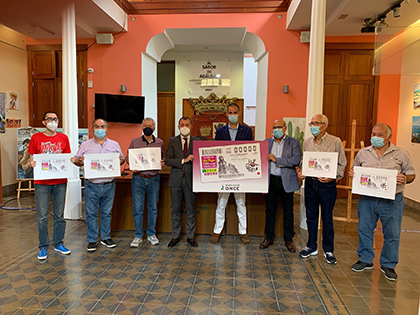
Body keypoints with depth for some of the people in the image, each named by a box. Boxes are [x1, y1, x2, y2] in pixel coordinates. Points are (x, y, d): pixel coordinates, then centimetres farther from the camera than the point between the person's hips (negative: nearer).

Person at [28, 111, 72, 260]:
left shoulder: (63, 138, 7)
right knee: (42, 216, 4)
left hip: (60, 181, 2)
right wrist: (32, 163, -15)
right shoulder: (36, 138, 3)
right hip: (42, 182, -1)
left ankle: (58, 244, 23)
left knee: (59, 215, 9)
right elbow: (32, 159, 6)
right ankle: (43, 247, 18)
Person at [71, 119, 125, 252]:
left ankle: (105, 238, 25)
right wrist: (78, 161, -16)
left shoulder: (114, 145, 9)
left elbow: (122, 160, 11)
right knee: (91, 213, 5)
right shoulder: (85, 145, 5)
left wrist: (121, 161, -11)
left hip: (109, 185, 1)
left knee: (107, 213, 11)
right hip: (91, 186, -1)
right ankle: (92, 240, 19)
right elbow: (77, 161, 7)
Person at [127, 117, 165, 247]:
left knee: (153, 207, 9)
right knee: (137, 208, 2)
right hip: (138, 178, -1)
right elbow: (127, 158, 7)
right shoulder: (135, 141, 4)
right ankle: (138, 235, 16)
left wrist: (163, 162, -10)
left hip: (154, 179, 1)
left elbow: (164, 158, 13)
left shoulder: (160, 142, 6)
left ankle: (151, 234, 23)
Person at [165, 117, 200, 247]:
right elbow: (167, 160, -5)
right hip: (176, 179, 0)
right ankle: (175, 237, 23)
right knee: (176, 210, 9)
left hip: (190, 179, 0)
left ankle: (190, 236, 22)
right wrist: (183, 161, -15)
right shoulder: (172, 141, 5)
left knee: (191, 210, 7)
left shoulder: (197, 141, 5)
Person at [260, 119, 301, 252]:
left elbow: (296, 160, -14)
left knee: (288, 212, 8)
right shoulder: (266, 142, 9)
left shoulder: (293, 142, 0)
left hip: (287, 181, -2)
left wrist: (276, 160, -16)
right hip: (270, 180, 2)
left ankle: (288, 240, 23)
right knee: (270, 210, 12)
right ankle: (269, 237, 26)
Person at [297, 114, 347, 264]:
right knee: (311, 216, 12)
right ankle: (311, 247, 26)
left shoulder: (335, 142, -4)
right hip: (310, 183, 4)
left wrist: (332, 177, -18)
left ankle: (328, 250, 21)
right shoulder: (307, 142, 9)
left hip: (327, 185, -4)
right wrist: (300, 172, -3)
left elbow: (341, 164, -3)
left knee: (327, 219, 6)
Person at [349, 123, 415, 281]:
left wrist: (405, 179, -18)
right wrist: (352, 174, -6)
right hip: (367, 199, 2)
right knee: (364, 230, 10)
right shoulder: (363, 153, 7)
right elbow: (355, 170, 17)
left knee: (392, 234, 7)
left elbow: (411, 174, 4)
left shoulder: (401, 154, 1)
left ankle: (388, 265, 25)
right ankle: (365, 260, 28)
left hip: (392, 201, -2)